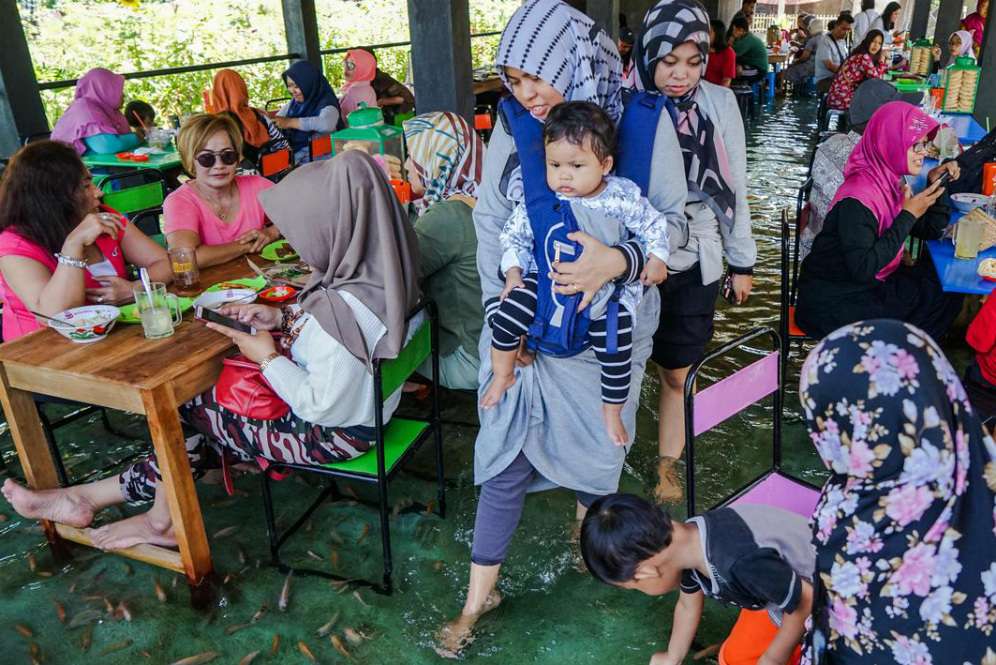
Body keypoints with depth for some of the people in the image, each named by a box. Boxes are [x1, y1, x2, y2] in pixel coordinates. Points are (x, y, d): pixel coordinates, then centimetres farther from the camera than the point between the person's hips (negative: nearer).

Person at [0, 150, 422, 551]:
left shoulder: (343, 308, -34)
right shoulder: (370, 271, -5)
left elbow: (323, 407, -27)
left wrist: (268, 357, -14)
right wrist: (283, 319, 0)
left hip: (336, 433, -9)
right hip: (363, 407, 9)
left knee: (183, 397, 7)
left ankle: (162, 520, 30)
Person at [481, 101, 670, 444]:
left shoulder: (623, 197, -11)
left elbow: (653, 224, 4)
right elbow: (513, 234, 4)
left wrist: (656, 259, -5)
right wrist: (513, 272, -5)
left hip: (606, 290, 0)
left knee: (616, 351, -5)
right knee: (506, 315, -17)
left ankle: (612, 412, 23)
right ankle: (503, 376, 11)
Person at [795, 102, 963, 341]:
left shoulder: (892, 180, 3)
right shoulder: (858, 200, -25)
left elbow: (931, 231, 13)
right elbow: (863, 268, -29)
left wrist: (937, 187, -2)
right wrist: (908, 216, -24)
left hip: (872, 285, 9)